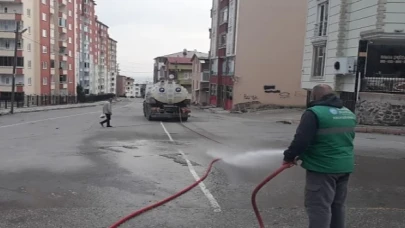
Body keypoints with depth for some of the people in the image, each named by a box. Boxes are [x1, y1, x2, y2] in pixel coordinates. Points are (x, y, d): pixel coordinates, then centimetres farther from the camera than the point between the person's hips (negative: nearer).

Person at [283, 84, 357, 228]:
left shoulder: (314, 112, -15)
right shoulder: (349, 114, 13)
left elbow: (301, 140, -21)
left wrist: (289, 156, -7)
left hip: (322, 168, -8)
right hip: (344, 166, 8)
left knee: (319, 207, -2)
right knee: (337, 206, 20)